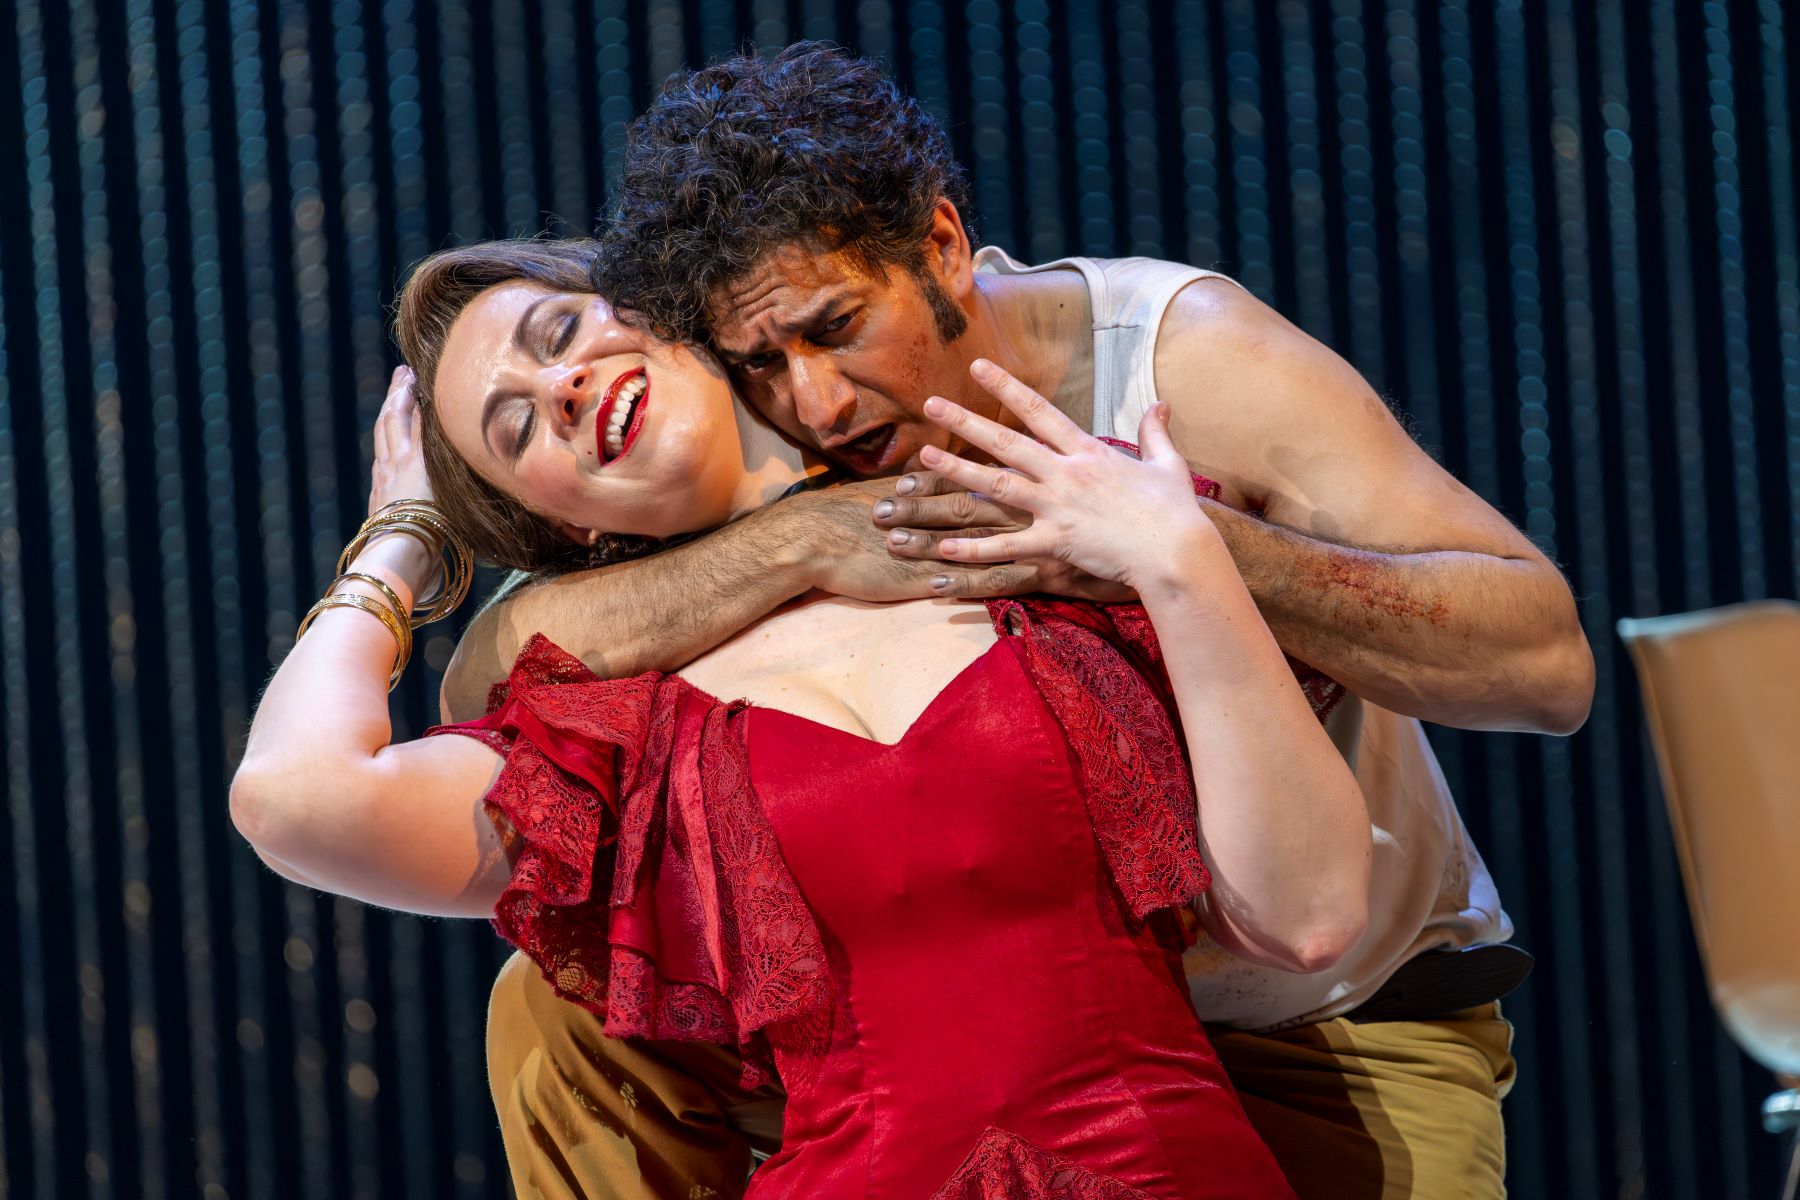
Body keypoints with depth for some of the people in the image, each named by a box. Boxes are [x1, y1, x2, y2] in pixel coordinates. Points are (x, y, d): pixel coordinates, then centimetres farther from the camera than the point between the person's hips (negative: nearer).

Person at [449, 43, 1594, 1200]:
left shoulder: (1177, 348, -22)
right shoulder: (782, 461, -14)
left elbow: (1548, 662, -30)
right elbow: (484, 686, -27)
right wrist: (794, 548, -39)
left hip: (1346, 1028, -3)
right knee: (566, 1003, -10)